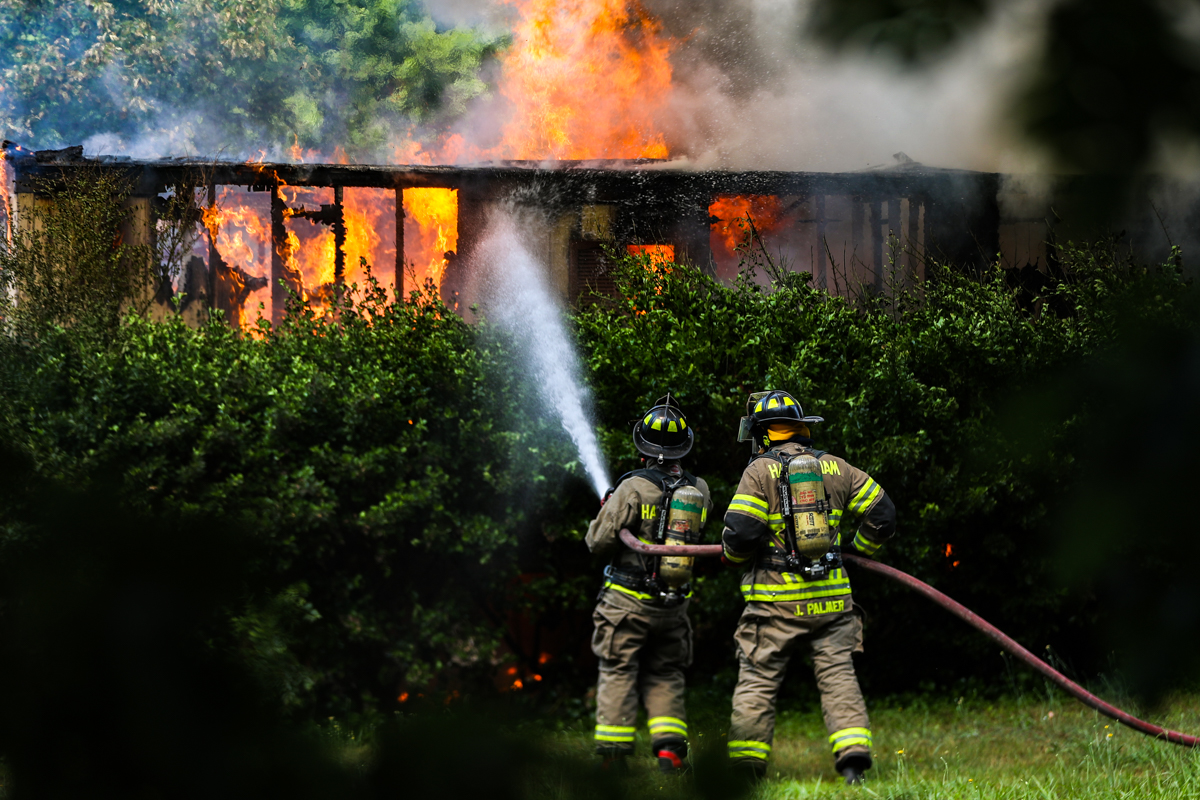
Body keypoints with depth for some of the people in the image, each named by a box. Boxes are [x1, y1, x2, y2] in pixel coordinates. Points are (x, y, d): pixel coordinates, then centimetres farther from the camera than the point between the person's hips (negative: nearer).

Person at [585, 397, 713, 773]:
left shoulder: (633, 488, -14)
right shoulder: (699, 490, 1)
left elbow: (599, 542, -13)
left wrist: (606, 510, 9)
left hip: (628, 601, -4)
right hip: (674, 604, 4)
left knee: (618, 675, 2)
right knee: (665, 678, 13)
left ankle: (614, 757, 0)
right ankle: (670, 750, 2)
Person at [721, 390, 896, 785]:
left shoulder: (761, 471, -5)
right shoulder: (836, 468, 8)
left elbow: (740, 533, -13)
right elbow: (882, 515, 11)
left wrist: (731, 554, 9)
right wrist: (856, 548, 27)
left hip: (777, 600, -3)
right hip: (831, 596, 3)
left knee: (757, 681, 4)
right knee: (838, 675, 4)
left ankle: (746, 766, 5)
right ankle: (853, 754, -10)